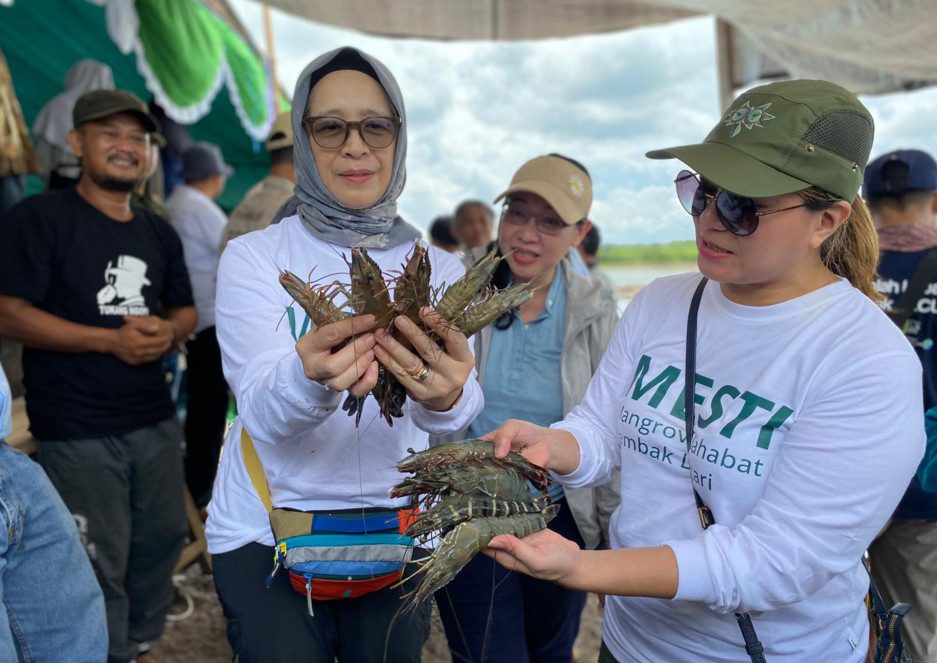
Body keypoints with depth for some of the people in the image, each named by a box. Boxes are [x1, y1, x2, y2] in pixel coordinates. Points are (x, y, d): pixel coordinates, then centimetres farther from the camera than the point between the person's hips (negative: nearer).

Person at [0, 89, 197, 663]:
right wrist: (110, 340, -20)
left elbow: (187, 311, 16)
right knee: (99, 563, 6)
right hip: (77, 432, -6)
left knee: (162, 541, 17)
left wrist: (167, 331, -8)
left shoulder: (160, 234, 12)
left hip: (156, 421, 6)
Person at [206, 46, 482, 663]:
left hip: (399, 530, 2)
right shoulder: (253, 257, -8)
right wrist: (310, 379, -43)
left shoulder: (440, 269, -3)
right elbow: (264, 413, -20)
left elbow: (461, 409, -20)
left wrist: (444, 393, -44)